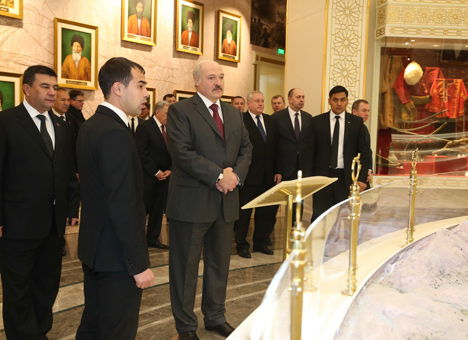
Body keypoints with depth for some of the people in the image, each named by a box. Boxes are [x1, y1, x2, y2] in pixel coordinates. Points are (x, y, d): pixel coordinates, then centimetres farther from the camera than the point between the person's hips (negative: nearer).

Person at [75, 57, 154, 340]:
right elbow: (122, 205, -26)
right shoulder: (115, 134, -22)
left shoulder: (90, 125, 9)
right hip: (117, 255, -10)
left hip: (93, 247, 10)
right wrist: (139, 264, -21)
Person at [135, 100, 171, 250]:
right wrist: (155, 172, -14)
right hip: (148, 176, -6)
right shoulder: (144, 127, -7)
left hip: (164, 176, 6)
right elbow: (141, 152, -13)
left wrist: (170, 170, -2)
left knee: (158, 209, 11)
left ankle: (153, 238, 22)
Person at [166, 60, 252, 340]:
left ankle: (216, 317, 35)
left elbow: (246, 148, 12)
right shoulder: (180, 111, -7)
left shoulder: (234, 113, 14)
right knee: (186, 265, 7)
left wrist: (236, 174, -8)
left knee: (220, 263, 17)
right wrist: (219, 175, -20)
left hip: (226, 201, 6)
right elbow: (181, 152, -18)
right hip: (192, 201, -6)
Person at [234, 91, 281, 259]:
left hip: (268, 176, 6)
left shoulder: (271, 122, 11)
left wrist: (278, 170, 6)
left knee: (266, 211, 13)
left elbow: (276, 148, 12)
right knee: (244, 212, 6)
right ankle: (241, 245, 20)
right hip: (248, 176, -6)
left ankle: (260, 242, 29)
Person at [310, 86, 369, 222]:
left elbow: (364, 152, 6)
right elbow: (311, 151, 6)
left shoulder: (357, 122, 6)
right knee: (319, 216, 2)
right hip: (322, 176, 0)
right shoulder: (317, 121, 5)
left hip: (346, 178, 0)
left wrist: (362, 178, -2)